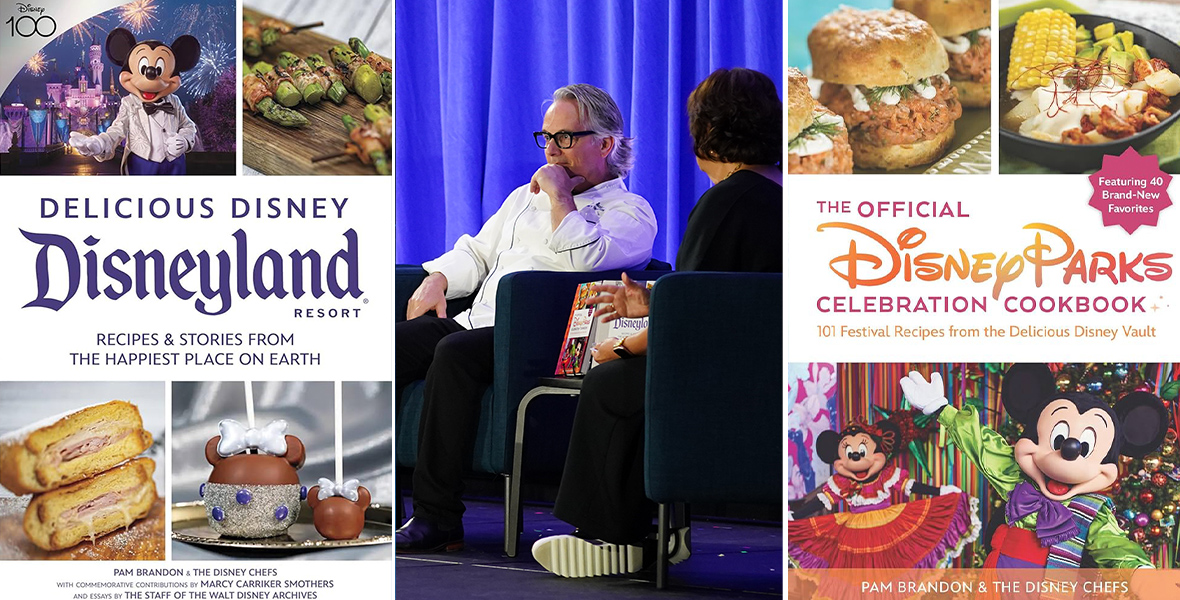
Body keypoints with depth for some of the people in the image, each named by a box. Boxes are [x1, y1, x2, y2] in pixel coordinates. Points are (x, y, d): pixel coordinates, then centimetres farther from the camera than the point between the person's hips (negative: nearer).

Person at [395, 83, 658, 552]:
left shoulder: (630, 212, 5)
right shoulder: (526, 197, 29)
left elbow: (583, 260, -16)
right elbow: (477, 251, 32)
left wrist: (559, 196, -6)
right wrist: (437, 281, 12)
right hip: (476, 320, 7)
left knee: (454, 352, -36)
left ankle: (437, 519, -35)